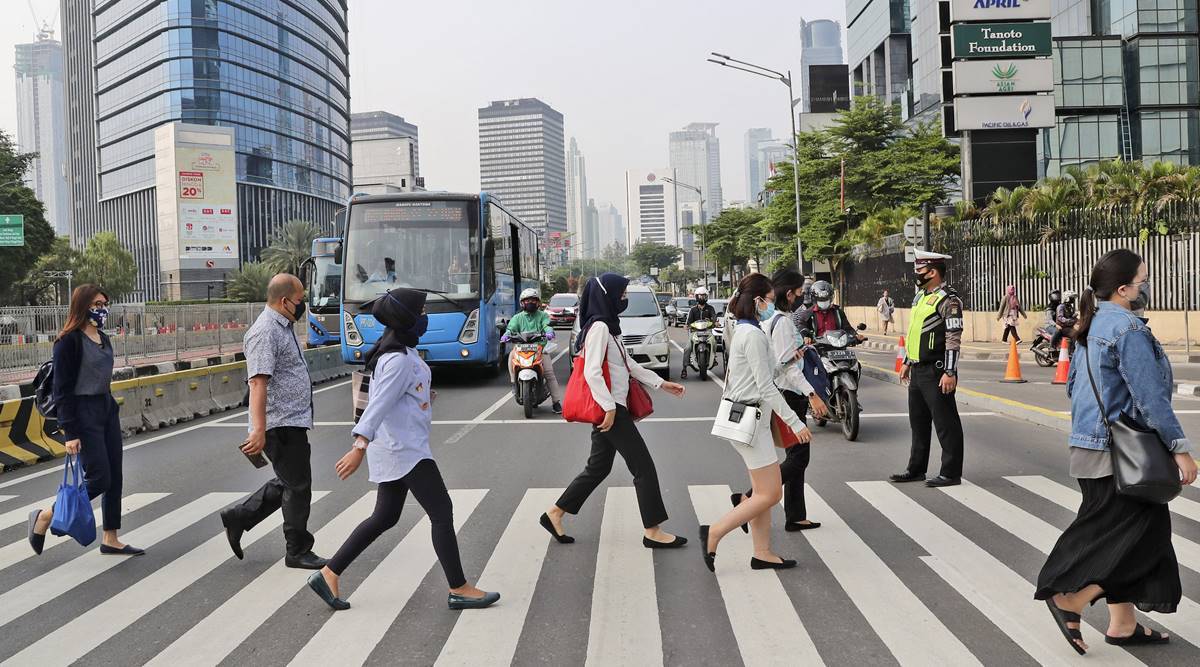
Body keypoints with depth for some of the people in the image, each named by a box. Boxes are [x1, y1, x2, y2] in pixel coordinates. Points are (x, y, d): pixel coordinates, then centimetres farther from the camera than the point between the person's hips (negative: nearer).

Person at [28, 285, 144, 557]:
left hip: (107, 410, 8)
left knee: (115, 477, 8)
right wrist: (70, 432, -18)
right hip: (84, 414, -8)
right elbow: (62, 390, -15)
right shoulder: (69, 341, -14)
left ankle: (110, 539, 17)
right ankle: (44, 517, 13)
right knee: (99, 478, -7)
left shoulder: (102, 338, 11)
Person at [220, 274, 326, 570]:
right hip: (281, 424, -10)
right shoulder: (265, 332, -17)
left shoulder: (283, 327, 16)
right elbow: (258, 382, -26)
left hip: (292, 422, 10)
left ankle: (237, 517, 26)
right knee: (297, 486, -1)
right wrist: (259, 430, -31)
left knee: (287, 484, 18)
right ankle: (298, 552, 11)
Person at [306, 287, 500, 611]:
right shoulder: (398, 360, -19)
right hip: (404, 449, -11)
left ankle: (328, 574, 20)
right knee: (442, 512, -5)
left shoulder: (402, 351, 12)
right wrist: (360, 446, -35)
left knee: (385, 517, 15)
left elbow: (386, 393, 25)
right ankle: (459, 590, 2)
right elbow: (378, 404, -28)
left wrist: (422, 396, 28)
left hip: (397, 448, 11)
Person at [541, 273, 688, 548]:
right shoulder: (599, 327, -15)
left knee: (598, 468, 15)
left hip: (610, 407, 10)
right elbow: (592, 371, -23)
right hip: (610, 408, -10)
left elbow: (628, 364, 21)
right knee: (643, 466, -4)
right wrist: (610, 407, -25)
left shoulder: (607, 326, 15)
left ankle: (554, 514, 20)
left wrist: (661, 383, 20)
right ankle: (652, 532, 3)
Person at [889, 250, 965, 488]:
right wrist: (907, 362, 23)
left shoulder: (948, 300, -14)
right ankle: (916, 469, 24)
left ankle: (951, 472, 5)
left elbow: (954, 338, -19)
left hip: (936, 372, -10)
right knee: (918, 421, 15)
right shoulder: (920, 296, 16)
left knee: (945, 423, -2)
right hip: (918, 370, 10)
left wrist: (950, 373, -23)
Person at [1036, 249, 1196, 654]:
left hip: (1091, 444, 10)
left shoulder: (1093, 325, 12)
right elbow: (1150, 395, -20)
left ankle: (1123, 624, 20)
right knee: (1132, 533, -1)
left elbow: (1073, 384, 20)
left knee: (1125, 533, 14)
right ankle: (1071, 600, 0)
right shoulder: (1127, 328, -17)